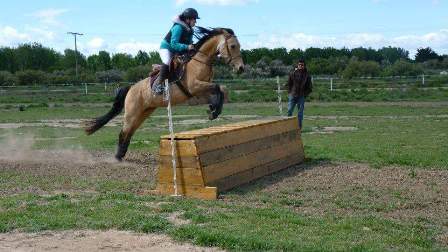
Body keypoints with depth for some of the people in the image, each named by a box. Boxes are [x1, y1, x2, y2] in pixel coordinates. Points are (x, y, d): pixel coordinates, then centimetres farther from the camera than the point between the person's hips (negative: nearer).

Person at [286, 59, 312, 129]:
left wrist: (305, 94, -1)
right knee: (289, 111, -5)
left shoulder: (307, 75, 3)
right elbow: (289, 84, 11)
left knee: (300, 113, 1)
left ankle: (299, 127, 8)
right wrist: (290, 92, 3)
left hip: (301, 97, 0)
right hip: (292, 95, 0)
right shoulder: (293, 73, 2)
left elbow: (310, 88, 9)